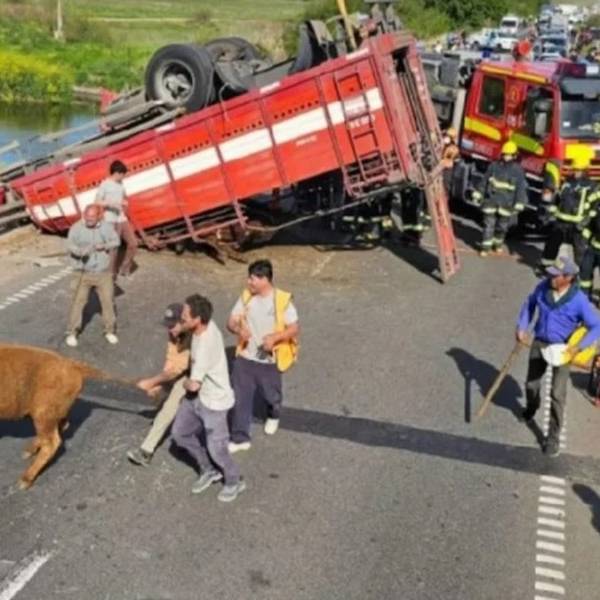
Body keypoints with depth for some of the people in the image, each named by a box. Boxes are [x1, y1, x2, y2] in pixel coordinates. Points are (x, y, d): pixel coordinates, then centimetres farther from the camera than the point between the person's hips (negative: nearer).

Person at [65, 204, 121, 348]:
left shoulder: (106, 226, -3)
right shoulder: (76, 228, -11)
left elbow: (116, 241, -3)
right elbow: (70, 245, -16)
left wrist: (104, 246, -23)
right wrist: (80, 251, -38)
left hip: (103, 272, 2)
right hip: (84, 273, -2)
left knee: (108, 300, 7)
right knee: (79, 301, -4)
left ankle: (109, 331, 25)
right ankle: (72, 333, 9)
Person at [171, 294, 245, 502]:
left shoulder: (205, 346, -36)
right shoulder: (207, 325, -11)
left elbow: (194, 384, -28)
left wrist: (185, 383, -7)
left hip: (213, 401, -9)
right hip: (197, 397, 9)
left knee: (216, 448, 7)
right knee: (179, 433, 17)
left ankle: (234, 482, 35)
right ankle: (209, 471, 36)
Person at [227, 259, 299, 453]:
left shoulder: (282, 300, -16)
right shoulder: (246, 297, -4)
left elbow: (294, 328, -14)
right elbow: (231, 322, -3)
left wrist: (275, 337, -31)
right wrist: (239, 329, -27)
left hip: (269, 360, -3)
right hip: (245, 357, 3)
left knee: (271, 395, 19)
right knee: (240, 398, 3)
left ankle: (273, 417, 53)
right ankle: (240, 438, 15)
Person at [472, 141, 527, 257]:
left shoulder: (518, 170, -4)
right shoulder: (494, 166, 1)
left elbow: (521, 188, -4)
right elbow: (484, 181, 9)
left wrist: (518, 205, -9)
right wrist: (478, 194, 9)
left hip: (506, 204, 0)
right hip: (491, 201, 0)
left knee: (502, 225, 11)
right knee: (489, 224, -2)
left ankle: (498, 243, 33)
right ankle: (486, 246, 4)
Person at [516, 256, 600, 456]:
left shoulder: (579, 300, -22)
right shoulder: (543, 287, -12)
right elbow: (529, 304, 9)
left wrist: (578, 346, -26)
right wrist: (522, 327, 0)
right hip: (540, 342, 4)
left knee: (557, 394, -6)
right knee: (531, 384, 17)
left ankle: (553, 436, 9)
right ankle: (531, 407, 52)